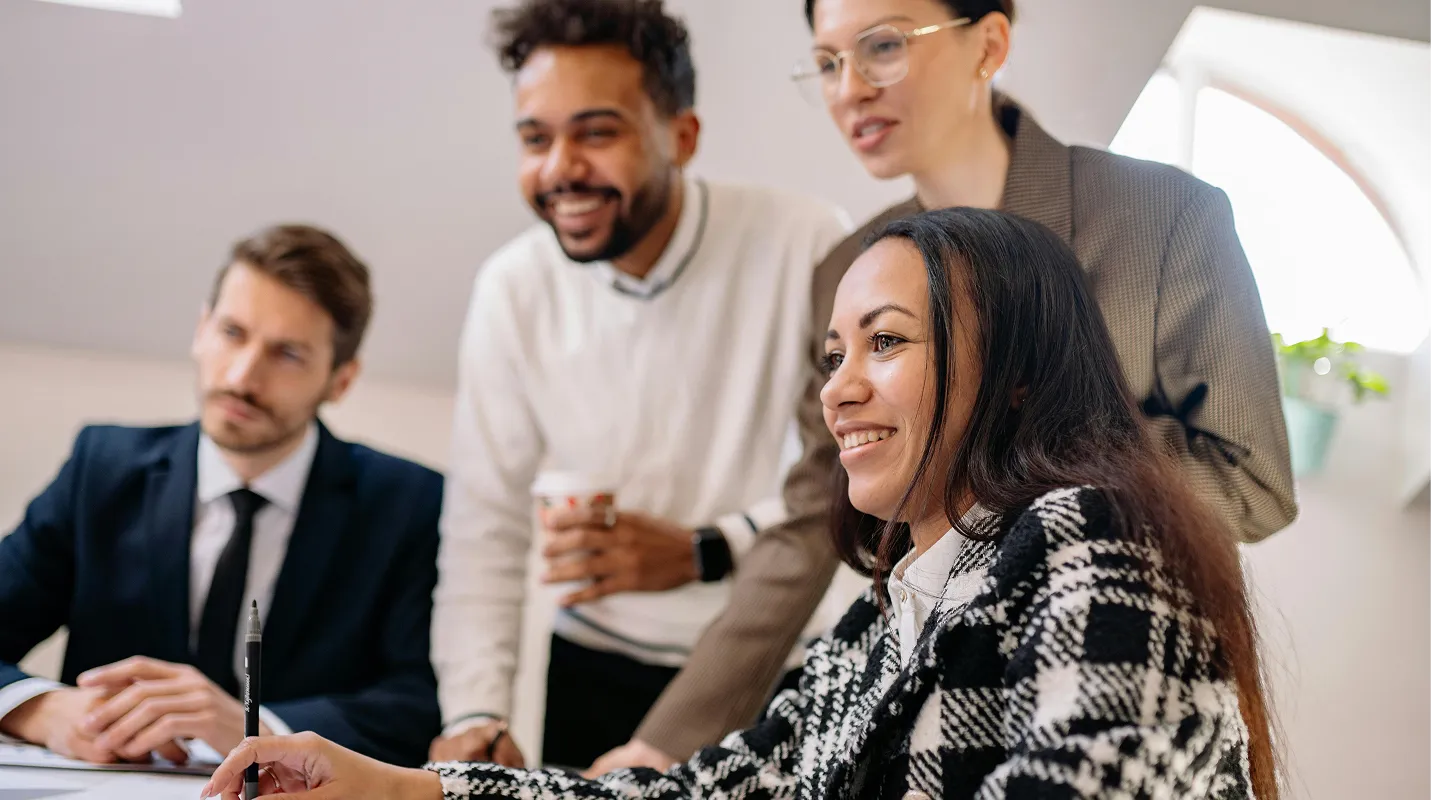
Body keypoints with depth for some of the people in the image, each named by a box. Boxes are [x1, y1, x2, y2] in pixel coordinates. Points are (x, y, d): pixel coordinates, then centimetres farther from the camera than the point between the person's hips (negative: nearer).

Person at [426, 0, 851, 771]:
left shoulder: (809, 246, -16)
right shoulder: (512, 289, -5)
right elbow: (485, 530, -3)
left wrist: (701, 553, -23)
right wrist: (475, 716, -14)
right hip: (594, 678, 3)